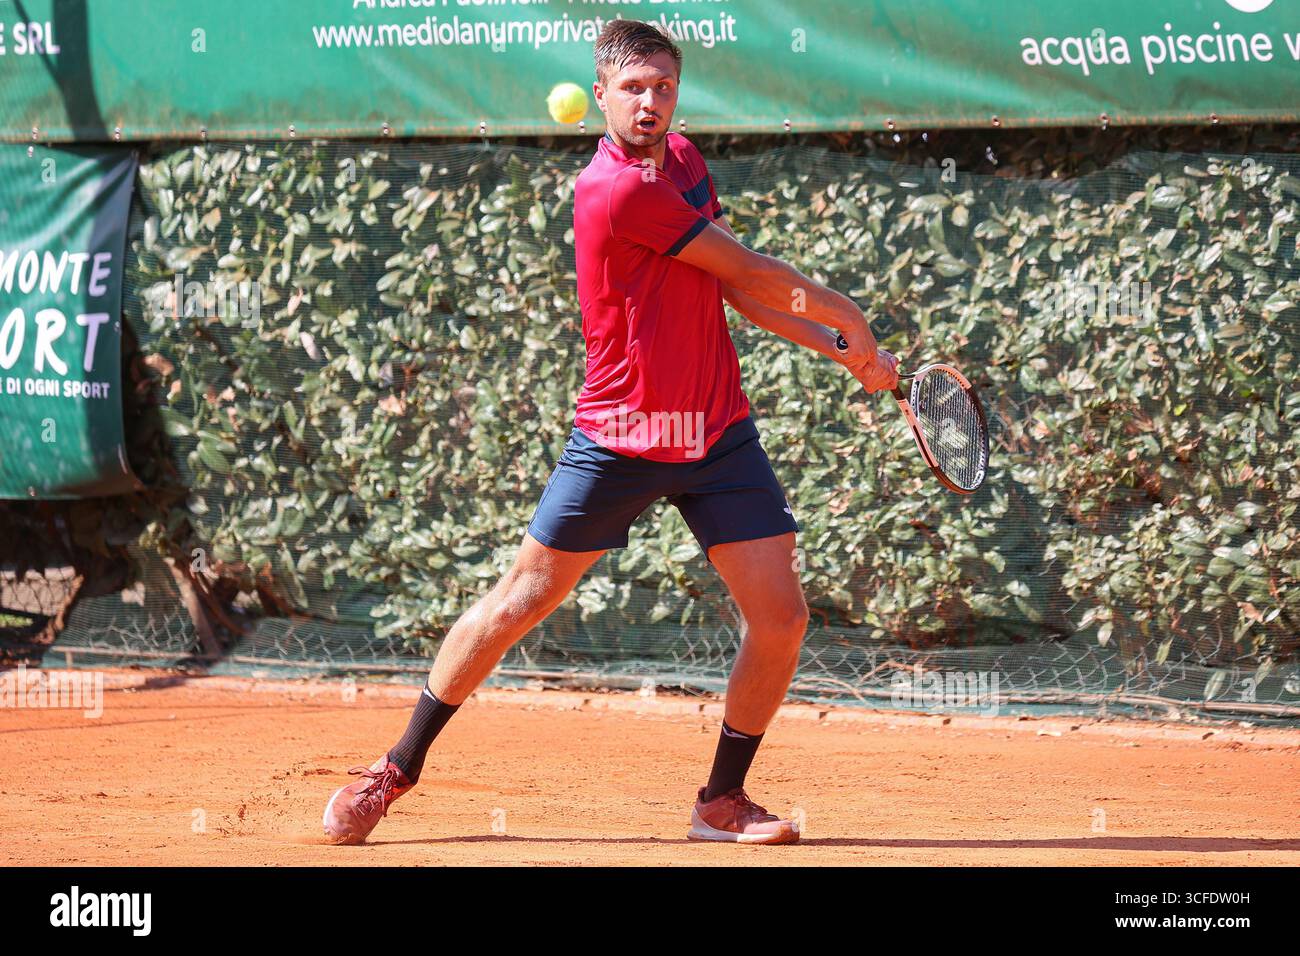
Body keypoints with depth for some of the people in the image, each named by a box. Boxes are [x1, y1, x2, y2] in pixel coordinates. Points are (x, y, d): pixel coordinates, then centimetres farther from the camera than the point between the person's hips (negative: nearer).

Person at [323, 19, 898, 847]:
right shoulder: (617, 191, -20)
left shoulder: (684, 160, 6)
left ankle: (723, 800, 12)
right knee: (521, 601, 0)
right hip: (621, 436, -6)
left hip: (719, 435, 6)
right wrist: (849, 317, -2)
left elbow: (740, 290, 13)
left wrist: (842, 348, 6)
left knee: (780, 616, -4)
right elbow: (753, 274, -14)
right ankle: (398, 769, 14)